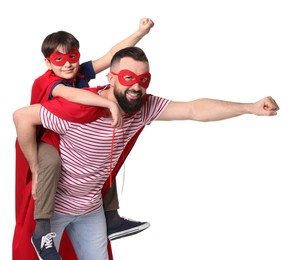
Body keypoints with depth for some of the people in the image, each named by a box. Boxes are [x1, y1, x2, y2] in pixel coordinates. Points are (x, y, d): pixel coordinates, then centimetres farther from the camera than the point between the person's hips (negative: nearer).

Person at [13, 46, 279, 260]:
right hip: (53, 204, -5)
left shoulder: (144, 107, -13)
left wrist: (251, 107, -28)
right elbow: (22, 116, -25)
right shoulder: (79, 108, -31)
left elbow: (194, 109, -20)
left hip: (91, 207, 6)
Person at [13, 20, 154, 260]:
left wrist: (141, 32, -17)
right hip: (44, 141, -8)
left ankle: (111, 219, 21)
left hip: (73, 140, 8)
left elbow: (112, 55, -10)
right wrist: (111, 103, -53)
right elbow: (72, 94, -46)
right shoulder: (47, 82, -24)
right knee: (52, 160, -39)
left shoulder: (81, 72, -5)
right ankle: (42, 231, -32)